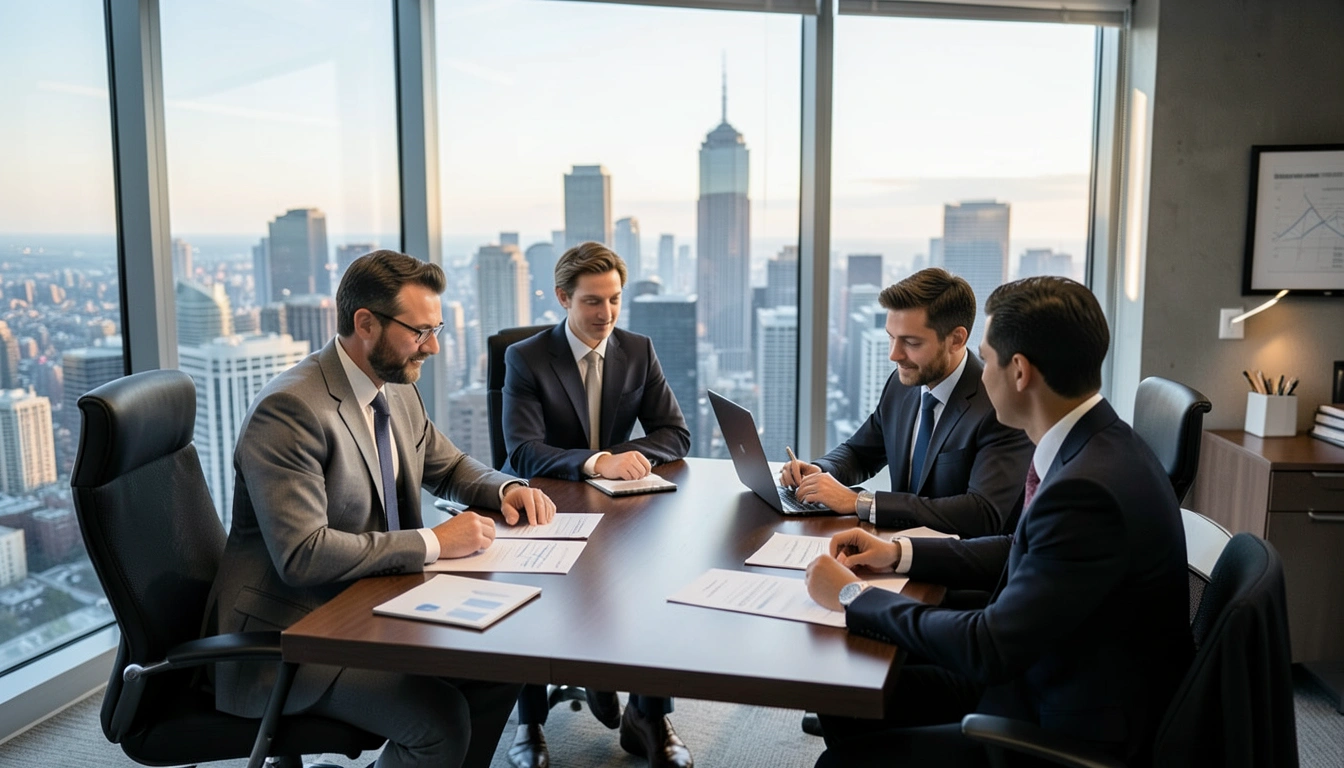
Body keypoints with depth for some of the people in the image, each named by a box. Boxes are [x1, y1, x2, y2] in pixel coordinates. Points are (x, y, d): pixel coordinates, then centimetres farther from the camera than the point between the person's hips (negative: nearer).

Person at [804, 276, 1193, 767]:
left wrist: (853, 596, -16)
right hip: (1045, 679, 9)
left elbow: (988, 649, -27)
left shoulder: (1089, 489, -30)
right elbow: (1023, 555, 14)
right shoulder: (1093, 446, -1)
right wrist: (900, 553, 7)